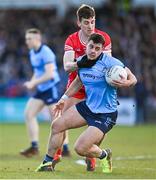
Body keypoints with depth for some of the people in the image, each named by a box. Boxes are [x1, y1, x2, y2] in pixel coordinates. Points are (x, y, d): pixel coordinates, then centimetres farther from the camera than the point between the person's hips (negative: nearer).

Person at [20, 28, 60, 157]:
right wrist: (31, 82, 5)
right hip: (41, 89, 9)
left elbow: (49, 74, -24)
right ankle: (34, 147, 4)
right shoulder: (32, 53, 11)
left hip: (51, 88, -9)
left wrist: (33, 83, -20)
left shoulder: (46, 52, -17)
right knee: (29, 114, 1)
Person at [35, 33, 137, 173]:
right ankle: (48, 163, 19)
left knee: (80, 148, -14)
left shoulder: (110, 62, -20)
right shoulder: (82, 61, 0)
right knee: (57, 125, 2)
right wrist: (64, 99, 24)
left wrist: (126, 83, -37)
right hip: (88, 106, 7)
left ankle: (104, 155, 18)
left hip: (105, 114, -7)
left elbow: (133, 78, -15)